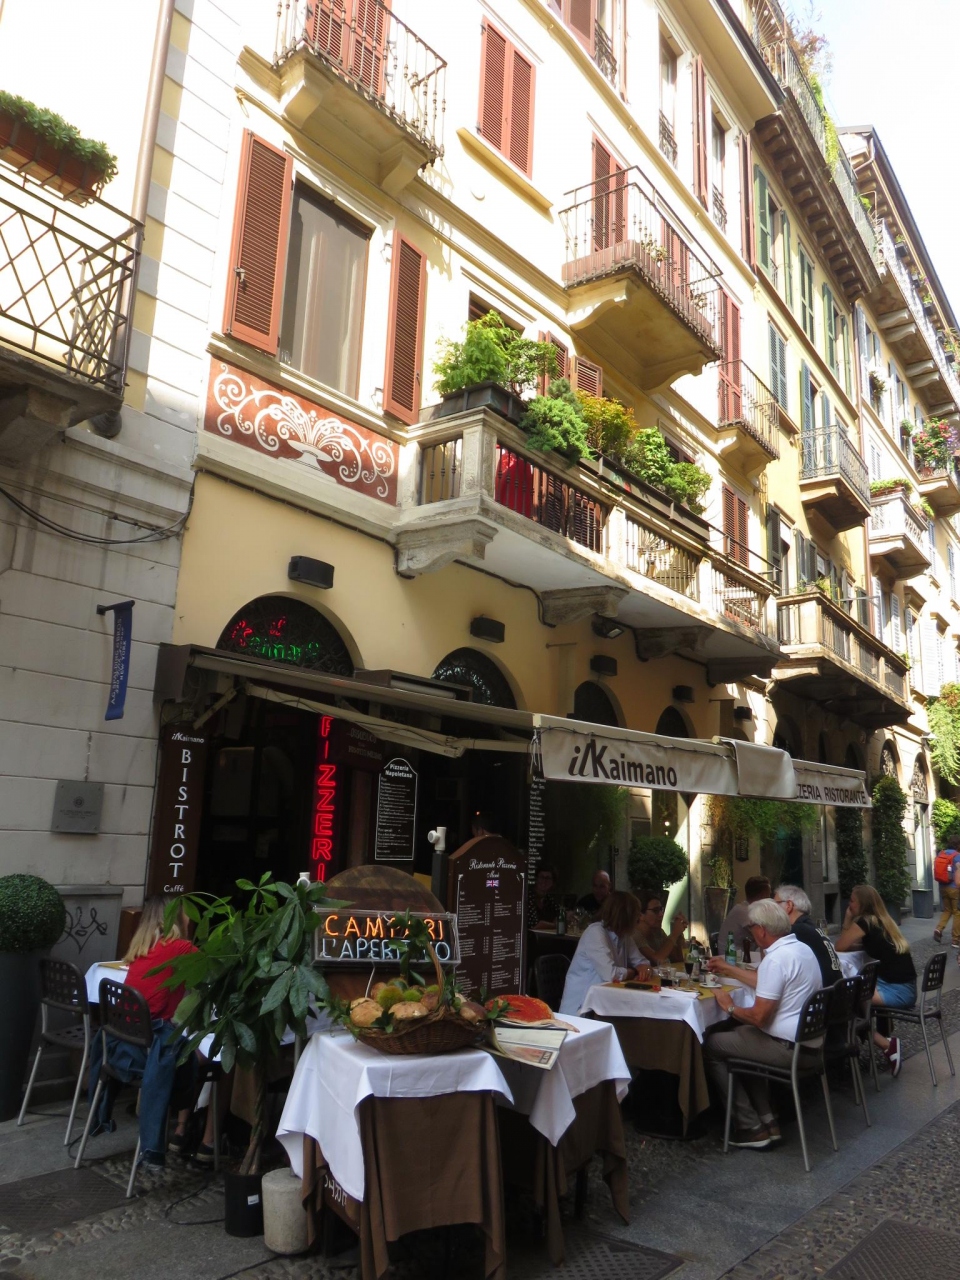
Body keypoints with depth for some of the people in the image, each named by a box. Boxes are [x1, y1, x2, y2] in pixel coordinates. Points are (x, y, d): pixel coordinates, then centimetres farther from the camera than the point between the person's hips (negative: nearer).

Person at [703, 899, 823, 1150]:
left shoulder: (776, 959, -22)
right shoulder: (801, 948, 8)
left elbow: (759, 1016, -23)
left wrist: (730, 1007, -5)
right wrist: (730, 969, 30)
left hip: (787, 1047, -10)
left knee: (710, 1046, 1)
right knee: (738, 1034, 28)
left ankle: (752, 1128, 6)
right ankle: (766, 1120, 24)